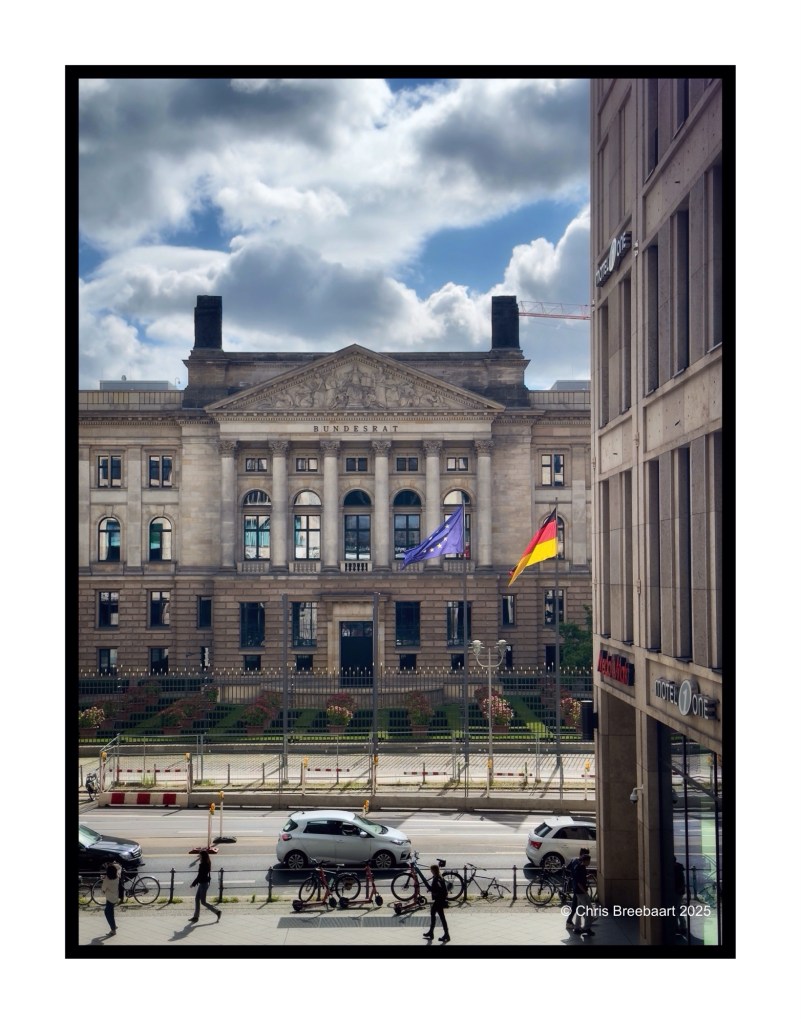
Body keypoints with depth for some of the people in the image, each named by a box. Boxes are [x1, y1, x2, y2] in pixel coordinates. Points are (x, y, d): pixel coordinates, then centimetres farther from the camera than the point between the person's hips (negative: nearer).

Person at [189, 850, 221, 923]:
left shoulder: (203, 865, -22)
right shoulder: (207, 864, 7)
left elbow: (199, 876, -21)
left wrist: (193, 884, -12)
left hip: (203, 884, -10)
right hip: (203, 883, 10)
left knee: (203, 902, -2)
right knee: (197, 899, 13)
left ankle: (218, 912, 2)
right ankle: (196, 916, 18)